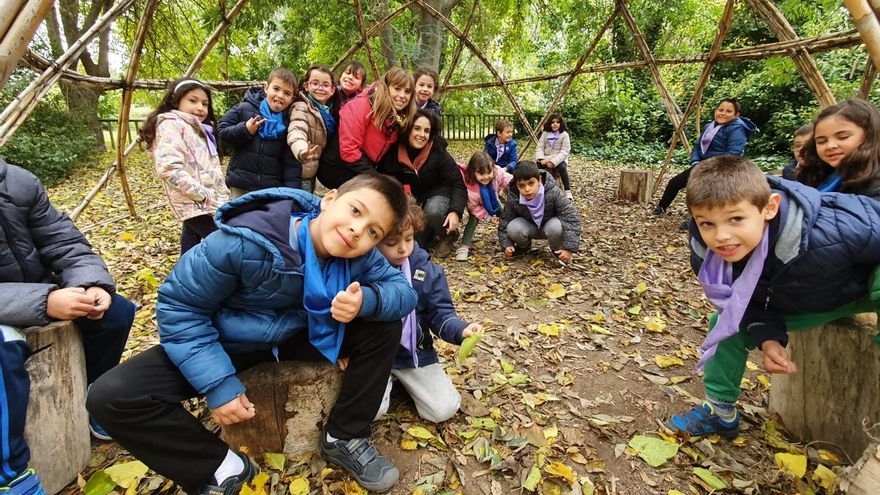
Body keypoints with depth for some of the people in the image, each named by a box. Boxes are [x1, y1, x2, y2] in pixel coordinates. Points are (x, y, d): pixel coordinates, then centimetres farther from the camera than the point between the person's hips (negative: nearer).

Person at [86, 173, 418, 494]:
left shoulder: (358, 255, -18)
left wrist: (366, 299, -36)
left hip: (301, 336, 3)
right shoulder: (246, 241, -32)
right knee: (111, 397, -22)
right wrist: (219, 385, -27)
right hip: (229, 343, -2)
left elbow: (403, 290, -13)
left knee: (385, 325, -16)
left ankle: (345, 437, 0)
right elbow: (179, 306, -22)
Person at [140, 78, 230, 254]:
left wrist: (222, 195, 12)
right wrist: (202, 195, -21)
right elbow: (169, 168, -22)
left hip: (199, 204, 9)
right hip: (195, 203, -9)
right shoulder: (171, 125, -8)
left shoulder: (197, 128, 21)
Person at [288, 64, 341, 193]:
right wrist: (301, 151, -56)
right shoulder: (301, 108, -17)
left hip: (313, 169, 7)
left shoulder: (330, 110, 6)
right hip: (300, 172, -7)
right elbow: (296, 132, -36)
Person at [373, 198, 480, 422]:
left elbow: (440, 313, -5)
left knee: (444, 409, -7)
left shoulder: (427, 271, -6)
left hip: (415, 352, 2)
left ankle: (404, 377, 18)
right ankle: (387, 379, 11)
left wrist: (461, 329, -26)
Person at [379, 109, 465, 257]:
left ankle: (447, 236, -4)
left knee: (432, 211, -37)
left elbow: (458, 185, -22)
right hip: (413, 200, 3)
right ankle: (431, 230, 28)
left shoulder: (439, 154, -23)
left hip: (438, 194, -3)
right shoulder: (393, 152, -16)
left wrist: (455, 211, -38)